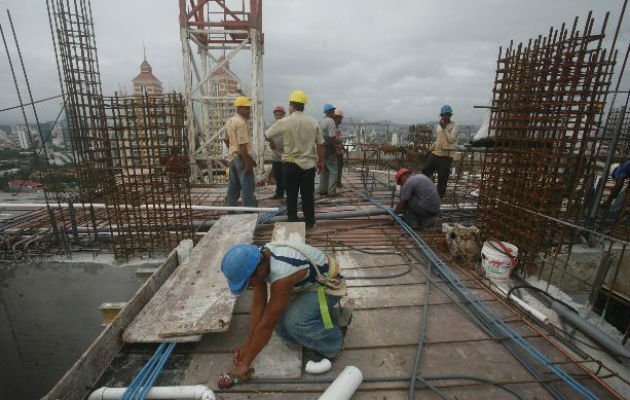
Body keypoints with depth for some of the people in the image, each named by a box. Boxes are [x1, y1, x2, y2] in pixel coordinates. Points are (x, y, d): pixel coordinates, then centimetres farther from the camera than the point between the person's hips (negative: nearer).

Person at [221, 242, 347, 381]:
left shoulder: (282, 276, -37)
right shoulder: (259, 260, -13)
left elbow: (266, 325, -29)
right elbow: (258, 305, -6)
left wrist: (245, 363, -17)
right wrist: (247, 346, -3)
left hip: (327, 286, -8)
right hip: (307, 285, 8)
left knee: (294, 322, -29)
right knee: (278, 322, -5)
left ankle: (331, 344, -1)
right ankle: (328, 313, 14)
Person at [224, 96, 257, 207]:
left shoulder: (230, 121, 15)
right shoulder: (241, 122, -15)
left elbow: (225, 139, 24)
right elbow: (242, 144, -22)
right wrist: (248, 162, -22)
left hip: (232, 157, 10)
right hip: (242, 157, -10)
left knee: (233, 186, 15)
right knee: (248, 186, -6)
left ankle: (230, 208, 23)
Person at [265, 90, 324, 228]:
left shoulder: (284, 122, -8)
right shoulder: (313, 122, -2)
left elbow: (267, 135, 2)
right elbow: (320, 144, 1)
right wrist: (321, 161, 12)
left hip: (291, 163, -2)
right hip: (309, 163, 2)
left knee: (291, 195, 9)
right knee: (308, 194, 11)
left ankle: (292, 221, 15)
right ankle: (309, 221, 19)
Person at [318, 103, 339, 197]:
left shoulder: (321, 121, 13)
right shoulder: (330, 121, -13)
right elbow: (332, 137, -19)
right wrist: (335, 149, -13)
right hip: (329, 149, -8)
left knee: (324, 170, 16)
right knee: (333, 171, -3)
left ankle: (322, 190, 20)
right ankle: (331, 191, -4)